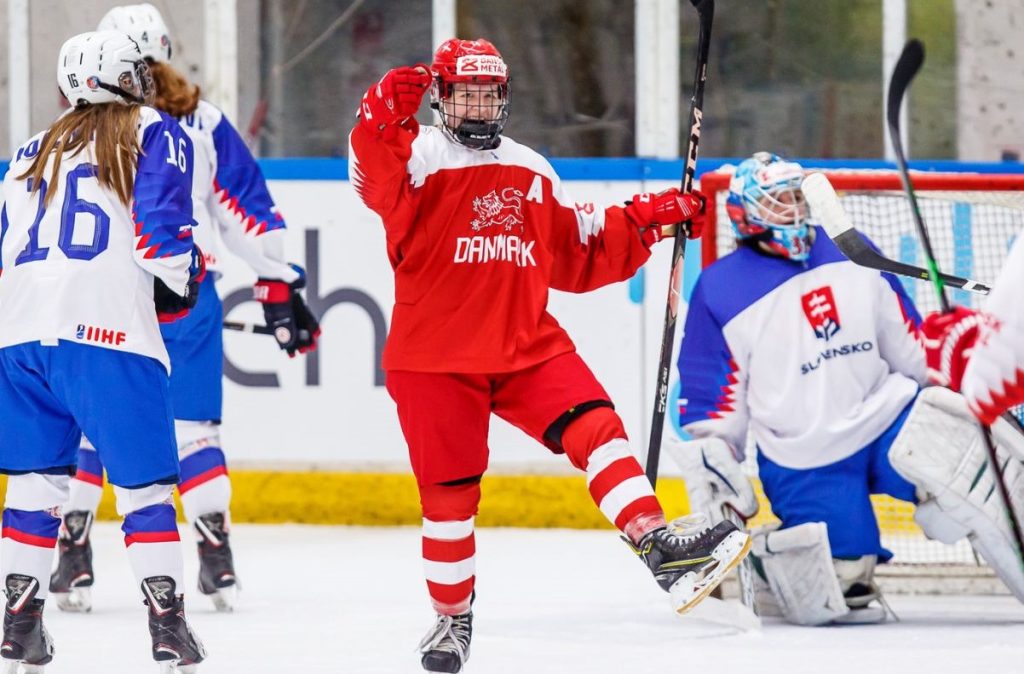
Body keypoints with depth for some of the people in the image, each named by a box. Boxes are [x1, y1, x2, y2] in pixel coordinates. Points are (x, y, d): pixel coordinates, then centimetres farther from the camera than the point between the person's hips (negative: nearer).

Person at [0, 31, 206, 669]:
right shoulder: (156, 135, 6)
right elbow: (162, 221, -6)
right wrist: (181, 281, 11)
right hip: (109, 330, -5)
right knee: (143, 479, 2)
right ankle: (166, 617, -3)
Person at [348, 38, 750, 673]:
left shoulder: (531, 173, 15)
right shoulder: (419, 156, -5)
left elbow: (579, 256, 21)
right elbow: (376, 176, -28)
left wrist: (642, 221, 11)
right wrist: (385, 116, -45)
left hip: (528, 346, 4)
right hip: (434, 355, -4)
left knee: (595, 426, -17)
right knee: (450, 489, 3)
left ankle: (659, 547, -25)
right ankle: (452, 615, 21)